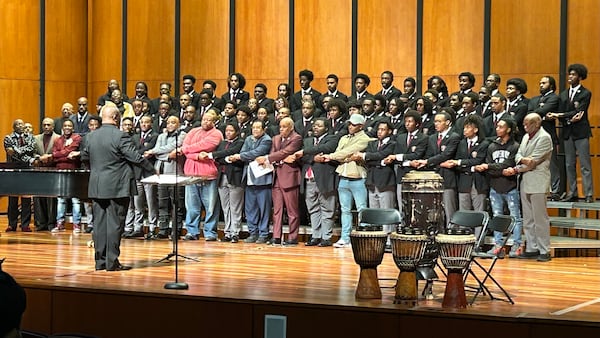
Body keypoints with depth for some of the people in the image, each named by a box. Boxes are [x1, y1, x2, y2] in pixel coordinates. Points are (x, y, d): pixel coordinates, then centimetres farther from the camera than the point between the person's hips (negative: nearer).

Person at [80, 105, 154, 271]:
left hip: (97, 187, 6)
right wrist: (151, 170, -2)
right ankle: (112, 261, -2)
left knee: (99, 223, 8)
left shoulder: (90, 136, 6)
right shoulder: (120, 136, -13)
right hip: (117, 187, -6)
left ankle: (100, 260, 11)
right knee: (114, 223, -2)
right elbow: (136, 157, -14)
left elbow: (84, 157, 18)